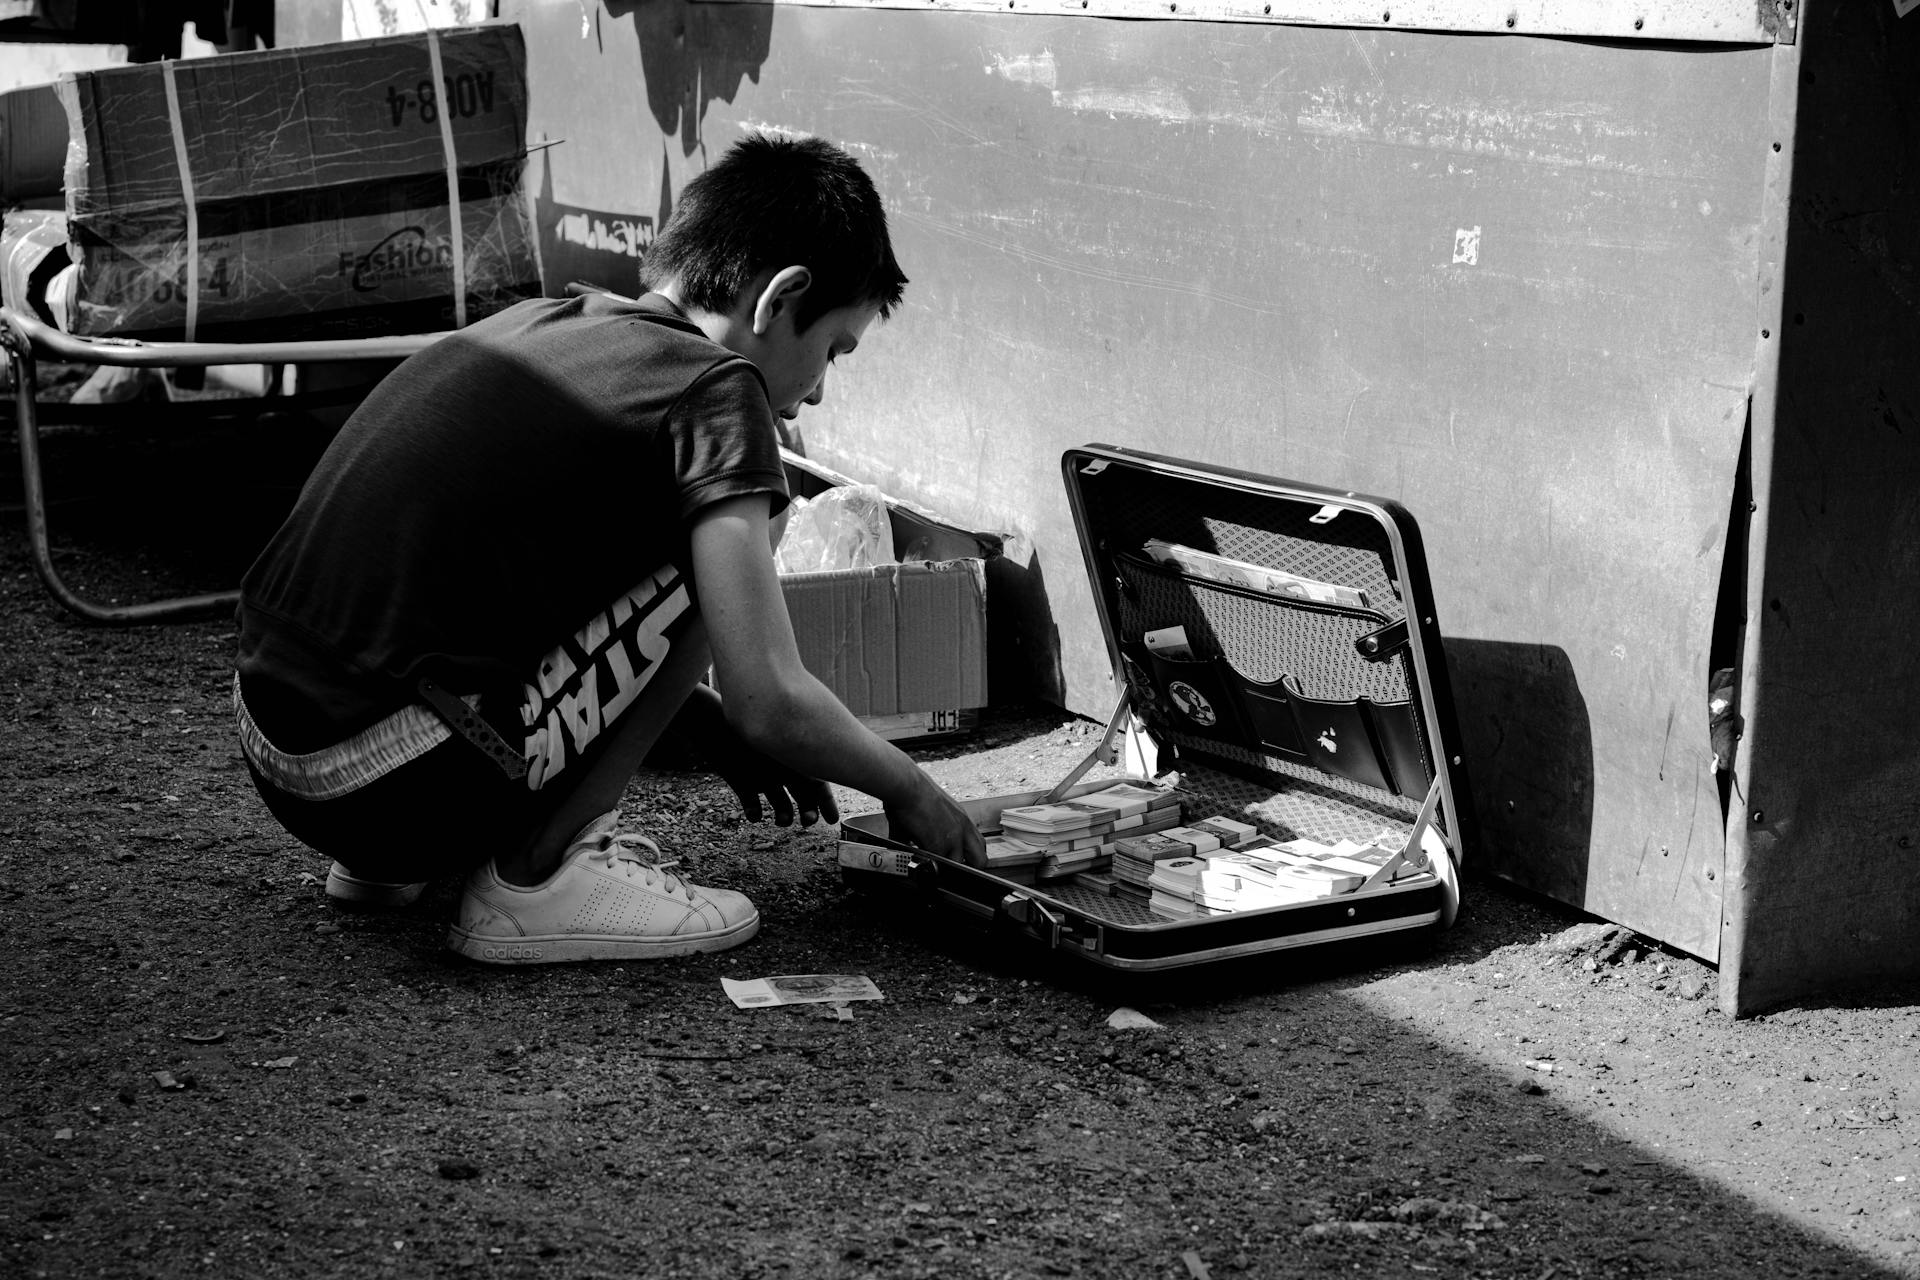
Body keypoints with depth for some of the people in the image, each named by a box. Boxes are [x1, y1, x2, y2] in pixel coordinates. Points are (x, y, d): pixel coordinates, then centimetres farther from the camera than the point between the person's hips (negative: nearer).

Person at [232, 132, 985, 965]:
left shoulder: (536, 325, 16)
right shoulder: (713, 388, -7)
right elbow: (771, 702, -11)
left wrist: (714, 730, 29)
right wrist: (908, 790, 6)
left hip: (269, 753, 9)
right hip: (390, 788, -9)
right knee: (718, 545, -2)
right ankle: (532, 878, -2)